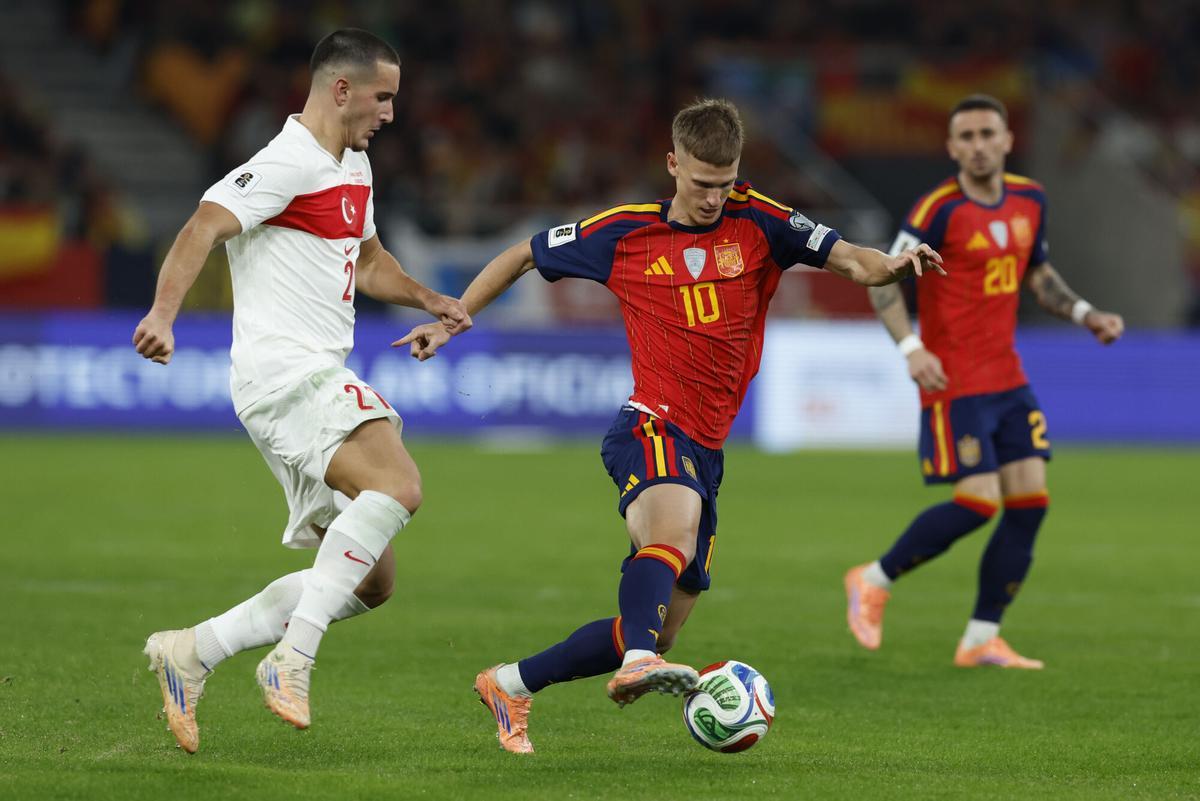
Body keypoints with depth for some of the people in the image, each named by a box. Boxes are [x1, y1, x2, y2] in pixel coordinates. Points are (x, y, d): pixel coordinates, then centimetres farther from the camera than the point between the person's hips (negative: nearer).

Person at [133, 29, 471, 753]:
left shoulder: (354, 166, 20)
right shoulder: (288, 164, -11)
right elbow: (204, 228, -25)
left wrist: (427, 299, 19)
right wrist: (164, 315, -40)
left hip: (320, 380, 10)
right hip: (285, 372, -10)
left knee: (369, 580, 7)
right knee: (398, 485, -32)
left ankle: (192, 652, 11)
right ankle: (293, 662, -32)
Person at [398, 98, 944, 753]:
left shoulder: (756, 222, 7)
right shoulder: (624, 232, 4)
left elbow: (846, 259, -3)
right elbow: (522, 256, 17)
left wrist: (888, 265, -25)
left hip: (706, 451, 5)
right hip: (652, 430, -5)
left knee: (654, 634, 8)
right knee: (675, 528, -39)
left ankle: (508, 685, 26)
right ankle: (639, 663, -61)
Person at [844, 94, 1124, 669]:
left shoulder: (1029, 200, 7)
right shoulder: (940, 208, -13)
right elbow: (884, 280, -13)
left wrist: (1085, 314, 9)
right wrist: (910, 347, -27)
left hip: (1007, 379, 7)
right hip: (955, 382, -7)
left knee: (1029, 501, -1)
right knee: (979, 502, -13)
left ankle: (981, 639, 7)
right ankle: (873, 582, 7)